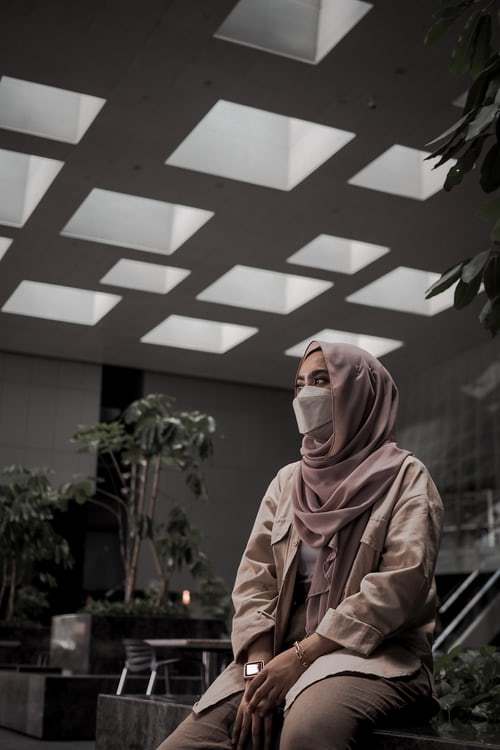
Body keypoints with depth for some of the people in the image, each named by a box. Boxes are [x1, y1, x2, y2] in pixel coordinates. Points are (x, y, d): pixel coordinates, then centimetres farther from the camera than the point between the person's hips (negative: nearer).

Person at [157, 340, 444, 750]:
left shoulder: (405, 476, 3)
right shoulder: (287, 481, 18)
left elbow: (403, 579, -11)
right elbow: (255, 576, 8)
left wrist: (301, 655, -17)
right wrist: (258, 667, -10)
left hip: (376, 655, -4)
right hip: (281, 656, 5)